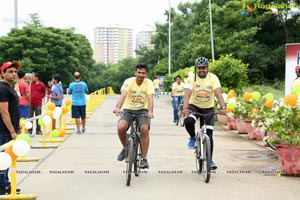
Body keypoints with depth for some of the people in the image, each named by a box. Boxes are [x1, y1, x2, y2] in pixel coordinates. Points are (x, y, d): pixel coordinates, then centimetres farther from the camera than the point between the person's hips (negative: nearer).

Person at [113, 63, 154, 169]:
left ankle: (144, 158, -15)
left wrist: (150, 111, -38)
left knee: (144, 129, -27)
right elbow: (123, 95, -25)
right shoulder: (129, 81, -9)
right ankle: (125, 148, 4)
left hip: (142, 111, 0)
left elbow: (150, 98, -20)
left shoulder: (149, 83, -6)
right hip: (128, 110, 0)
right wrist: (118, 107, -43)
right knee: (121, 127, -27)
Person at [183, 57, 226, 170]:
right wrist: (185, 108, -43)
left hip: (208, 108, 1)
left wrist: (222, 107, -41)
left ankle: (209, 160, 10)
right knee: (188, 121, -33)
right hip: (194, 106, 0)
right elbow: (187, 94, -25)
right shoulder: (191, 78, -13)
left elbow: (218, 93, -25)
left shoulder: (213, 78, -12)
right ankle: (193, 138, 0)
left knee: (209, 135, -4)